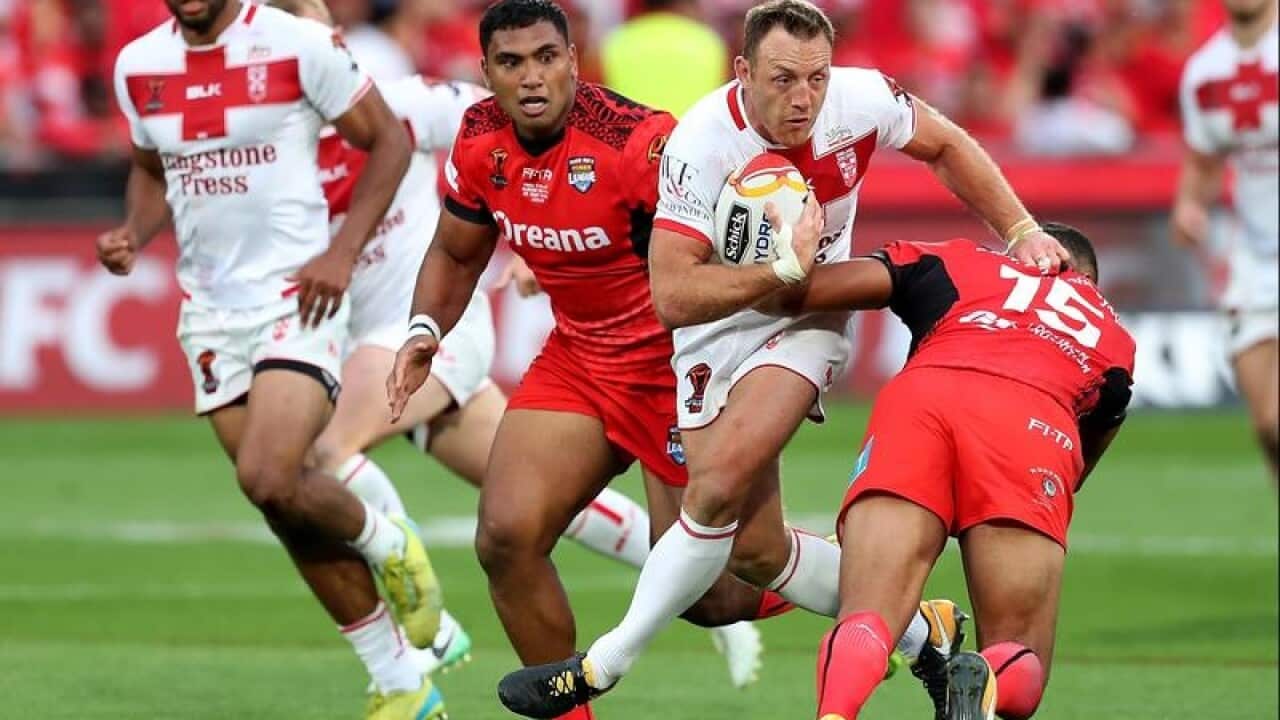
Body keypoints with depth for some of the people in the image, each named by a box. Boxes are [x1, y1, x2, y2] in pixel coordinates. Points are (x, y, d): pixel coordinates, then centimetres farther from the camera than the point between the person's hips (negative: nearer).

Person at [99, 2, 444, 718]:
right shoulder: (139, 66, 6)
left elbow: (388, 139, -2)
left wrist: (342, 251, -12)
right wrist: (133, 236, 1)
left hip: (296, 297, -5)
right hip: (211, 312, 6)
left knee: (271, 480, -24)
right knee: (292, 513, 4)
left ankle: (387, 543, 9)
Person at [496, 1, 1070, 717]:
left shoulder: (860, 100, -18)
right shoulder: (701, 143, -28)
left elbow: (946, 144, 5)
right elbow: (673, 296, -31)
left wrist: (1020, 230, -1)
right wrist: (785, 268, -36)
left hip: (808, 320, 0)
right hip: (719, 327, 0)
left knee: (720, 487, -23)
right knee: (755, 551, -2)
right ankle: (924, 637, 18)